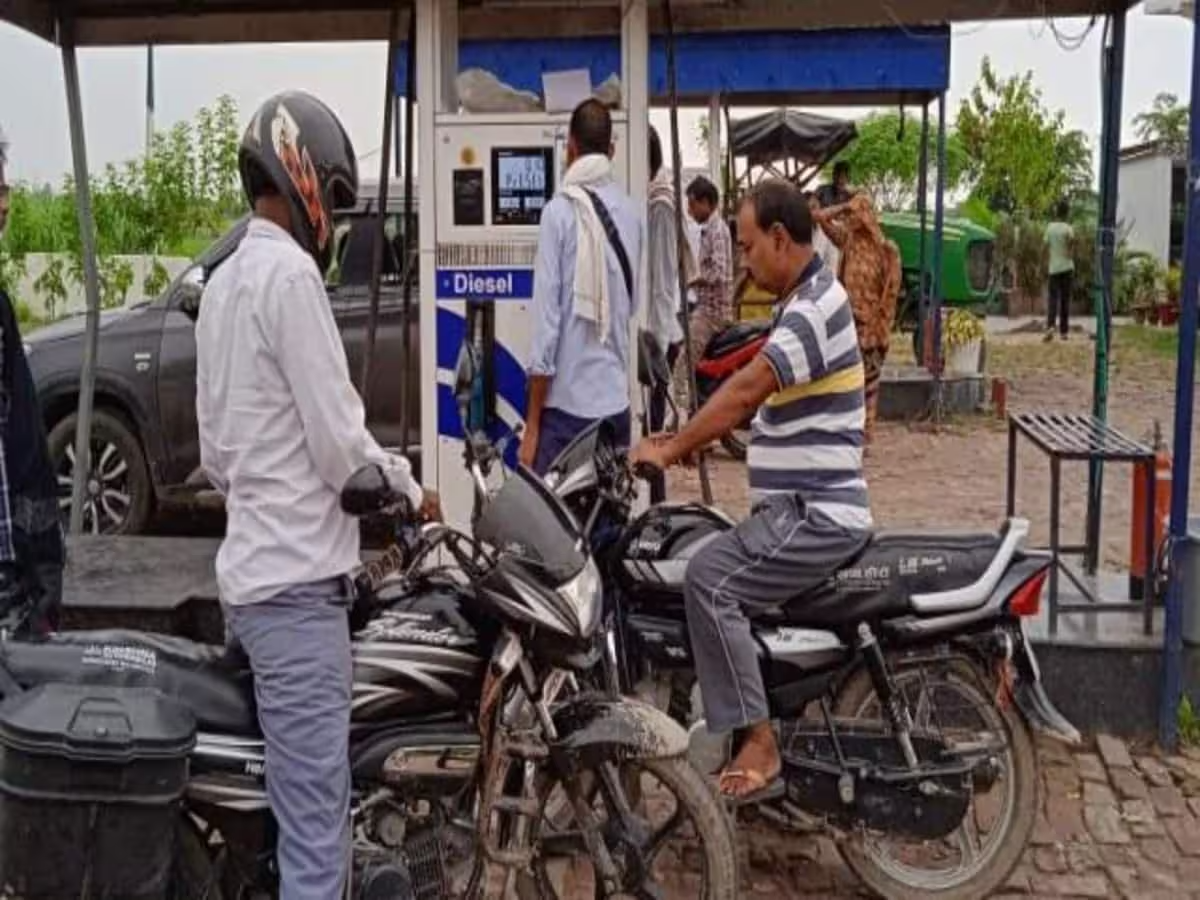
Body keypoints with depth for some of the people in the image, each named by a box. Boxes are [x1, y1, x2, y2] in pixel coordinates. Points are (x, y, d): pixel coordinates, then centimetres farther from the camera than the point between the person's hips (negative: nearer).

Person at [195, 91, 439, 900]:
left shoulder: (224, 283, 17)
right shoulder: (290, 273, -13)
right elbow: (340, 445, -16)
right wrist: (411, 491, 1)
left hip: (254, 568, 10)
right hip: (297, 579, -10)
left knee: (306, 819, 18)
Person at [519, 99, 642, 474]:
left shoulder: (560, 211, -8)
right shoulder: (631, 213, 5)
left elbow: (546, 319, -11)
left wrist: (531, 425, -6)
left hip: (567, 404, -5)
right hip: (617, 401, 5)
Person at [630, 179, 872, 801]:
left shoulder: (815, 306, -16)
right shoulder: (805, 301, 18)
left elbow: (744, 392, -24)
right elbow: (752, 396, 21)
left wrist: (671, 451, -19)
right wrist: (687, 440, 13)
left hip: (816, 513, -11)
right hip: (800, 507, 11)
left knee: (709, 580, -23)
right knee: (713, 565, 15)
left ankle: (757, 740, -18)